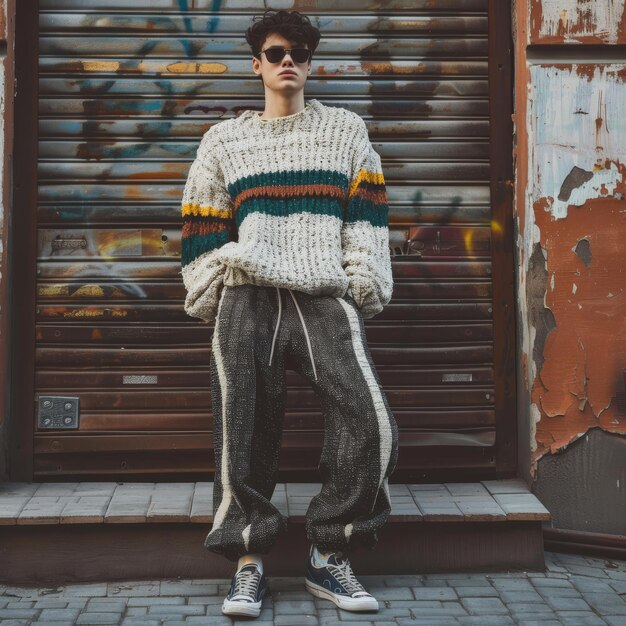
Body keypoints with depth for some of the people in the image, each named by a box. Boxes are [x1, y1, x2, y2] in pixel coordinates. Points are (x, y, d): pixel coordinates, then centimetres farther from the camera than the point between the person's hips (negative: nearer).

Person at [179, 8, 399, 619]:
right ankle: (248, 564, 2)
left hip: (325, 299, 0)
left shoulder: (346, 131, 18)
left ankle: (329, 558, -6)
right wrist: (210, 300, 10)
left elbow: (366, 216, 11)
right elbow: (201, 228, 18)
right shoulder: (223, 140, 19)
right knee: (243, 433, -9)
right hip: (248, 299, 1)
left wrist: (363, 291, 2)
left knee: (370, 423, -19)